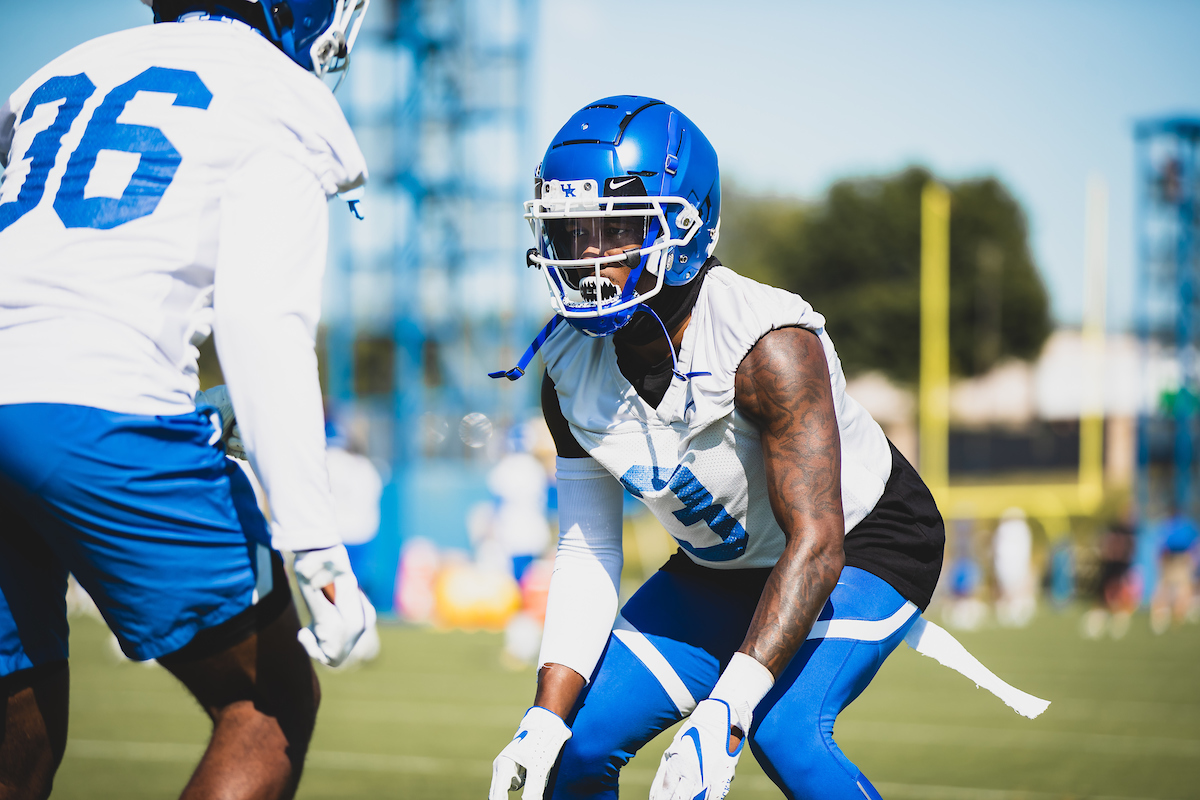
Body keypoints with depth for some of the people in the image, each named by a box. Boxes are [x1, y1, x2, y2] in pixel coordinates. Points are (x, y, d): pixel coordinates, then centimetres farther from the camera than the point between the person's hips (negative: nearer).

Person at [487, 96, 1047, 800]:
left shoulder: (770, 346, -32)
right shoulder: (571, 370, -14)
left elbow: (815, 544, -36)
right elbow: (587, 555, -7)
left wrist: (724, 713, -45)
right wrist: (545, 722, -18)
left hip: (863, 547, -6)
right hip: (720, 571, 6)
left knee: (783, 730, -30)